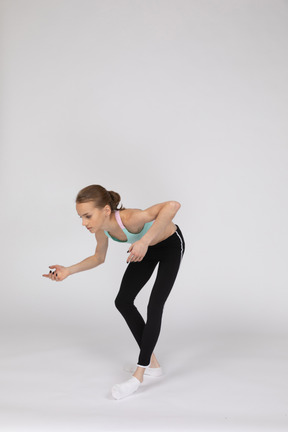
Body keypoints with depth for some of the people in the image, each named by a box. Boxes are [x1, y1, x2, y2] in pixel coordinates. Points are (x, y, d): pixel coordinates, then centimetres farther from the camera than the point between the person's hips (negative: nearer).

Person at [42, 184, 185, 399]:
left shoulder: (129, 219, -42)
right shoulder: (101, 228, -21)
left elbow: (173, 205, -58)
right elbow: (99, 258, 0)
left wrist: (145, 240, -61)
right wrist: (68, 271, -11)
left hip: (171, 245, -7)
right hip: (147, 249, 7)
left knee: (154, 306, -15)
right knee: (123, 301, 3)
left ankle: (139, 375, -6)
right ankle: (152, 362, 16)